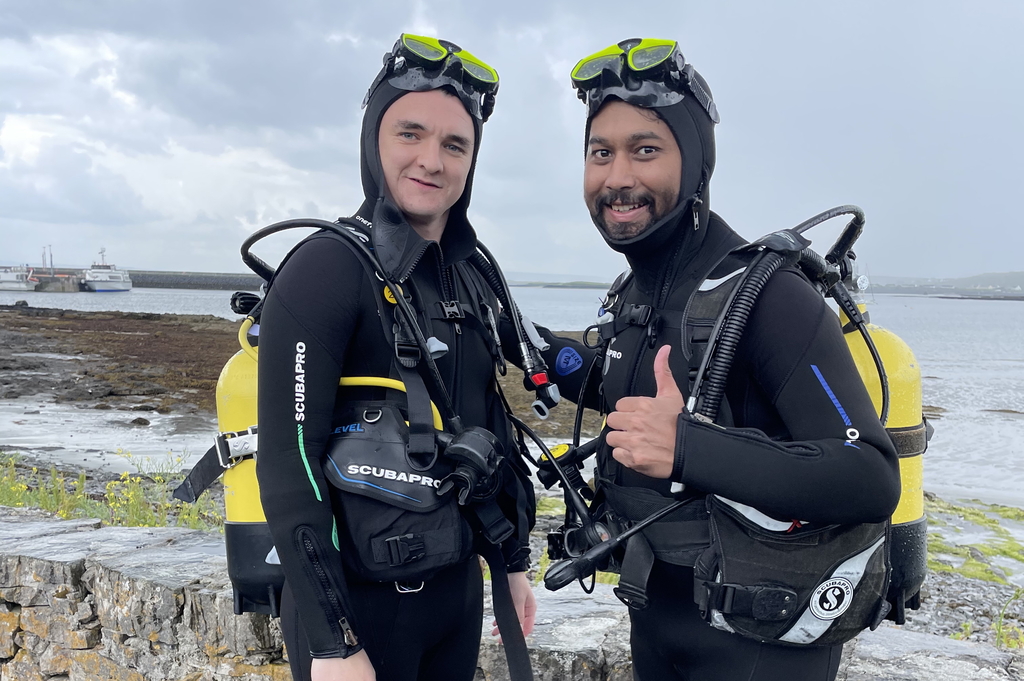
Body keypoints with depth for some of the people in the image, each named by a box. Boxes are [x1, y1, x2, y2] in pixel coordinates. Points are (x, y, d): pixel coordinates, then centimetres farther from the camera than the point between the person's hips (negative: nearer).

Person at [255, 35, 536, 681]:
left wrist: (515, 561, 15)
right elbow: (289, 464, -20)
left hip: (459, 586, 7)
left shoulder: (473, 281, 5)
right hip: (361, 601, -6)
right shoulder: (327, 267, -16)